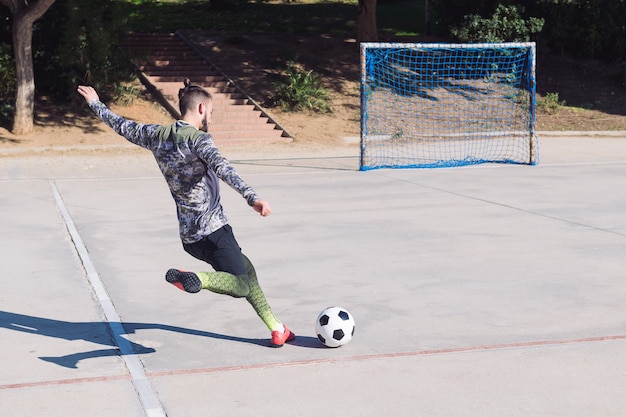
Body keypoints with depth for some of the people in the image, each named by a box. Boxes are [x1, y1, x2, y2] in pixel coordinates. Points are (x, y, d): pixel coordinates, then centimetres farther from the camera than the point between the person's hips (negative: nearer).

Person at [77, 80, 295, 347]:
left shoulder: (156, 135, 8)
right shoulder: (198, 138, -13)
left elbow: (123, 126, 23)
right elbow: (222, 168, -32)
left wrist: (95, 103, 42)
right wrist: (252, 197, -45)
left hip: (189, 235, 9)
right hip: (212, 230, -9)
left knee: (246, 269, 22)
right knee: (242, 288, -10)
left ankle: (276, 329, 22)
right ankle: (194, 279, -32)